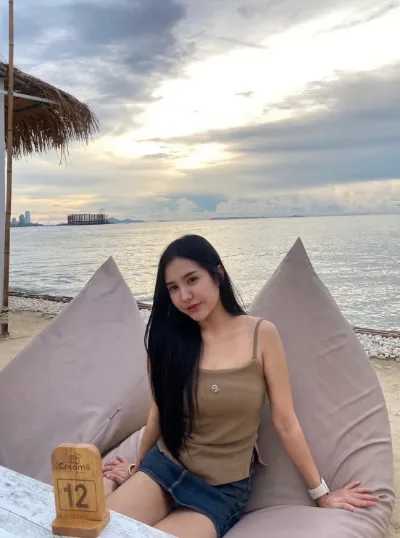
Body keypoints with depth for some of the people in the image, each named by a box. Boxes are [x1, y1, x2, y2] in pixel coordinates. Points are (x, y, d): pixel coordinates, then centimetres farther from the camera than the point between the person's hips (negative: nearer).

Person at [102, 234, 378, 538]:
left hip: (224, 490, -1)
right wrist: (137, 468, 18)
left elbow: (285, 423, -3)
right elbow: (159, 414, 9)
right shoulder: (168, 338, -3)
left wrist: (321, 494, 4)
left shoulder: (261, 334, -9)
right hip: (164, 469, 2)